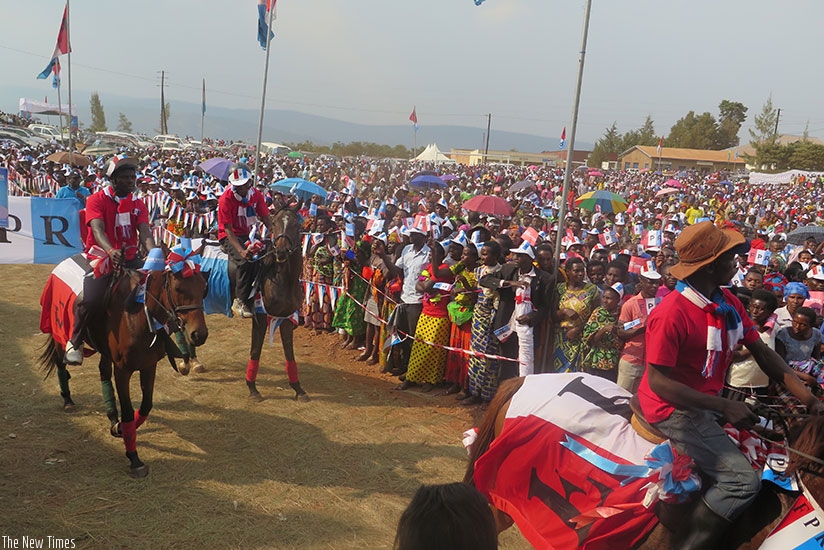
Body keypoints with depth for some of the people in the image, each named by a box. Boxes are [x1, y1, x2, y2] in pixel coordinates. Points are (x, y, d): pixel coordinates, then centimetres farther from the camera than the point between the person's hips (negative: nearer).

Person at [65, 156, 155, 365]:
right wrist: (111, 251, -41)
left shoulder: (138, 204, 9)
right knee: (89, 298, -26)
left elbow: (144, 232, -7)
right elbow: (98, 230, -20)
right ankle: (75, 342, -1)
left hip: (130, 259, 5)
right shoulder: (97, 200, -4)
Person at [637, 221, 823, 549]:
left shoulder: (729, 303, 3)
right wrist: (723, 407, -26)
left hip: (706, 402, 9)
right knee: (743, 480, -16)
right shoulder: (671, 314, -24)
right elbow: (658, 381, -24)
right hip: (674, 408, -9)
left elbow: (763, 353, 2)